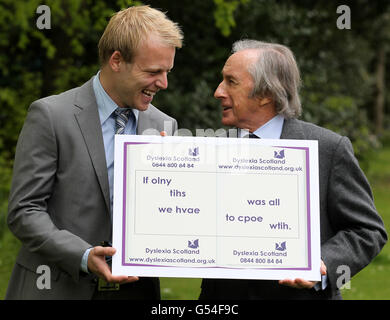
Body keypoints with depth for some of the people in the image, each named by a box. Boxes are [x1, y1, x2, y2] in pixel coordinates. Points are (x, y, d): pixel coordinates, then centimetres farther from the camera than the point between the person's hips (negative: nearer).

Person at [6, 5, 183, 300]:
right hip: (61, 288, -4)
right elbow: (24, 211, -10)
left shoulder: (163, 126, 7)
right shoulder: (50, 115, -8)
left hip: (135, 287, 4)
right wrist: (84, 257, -22)